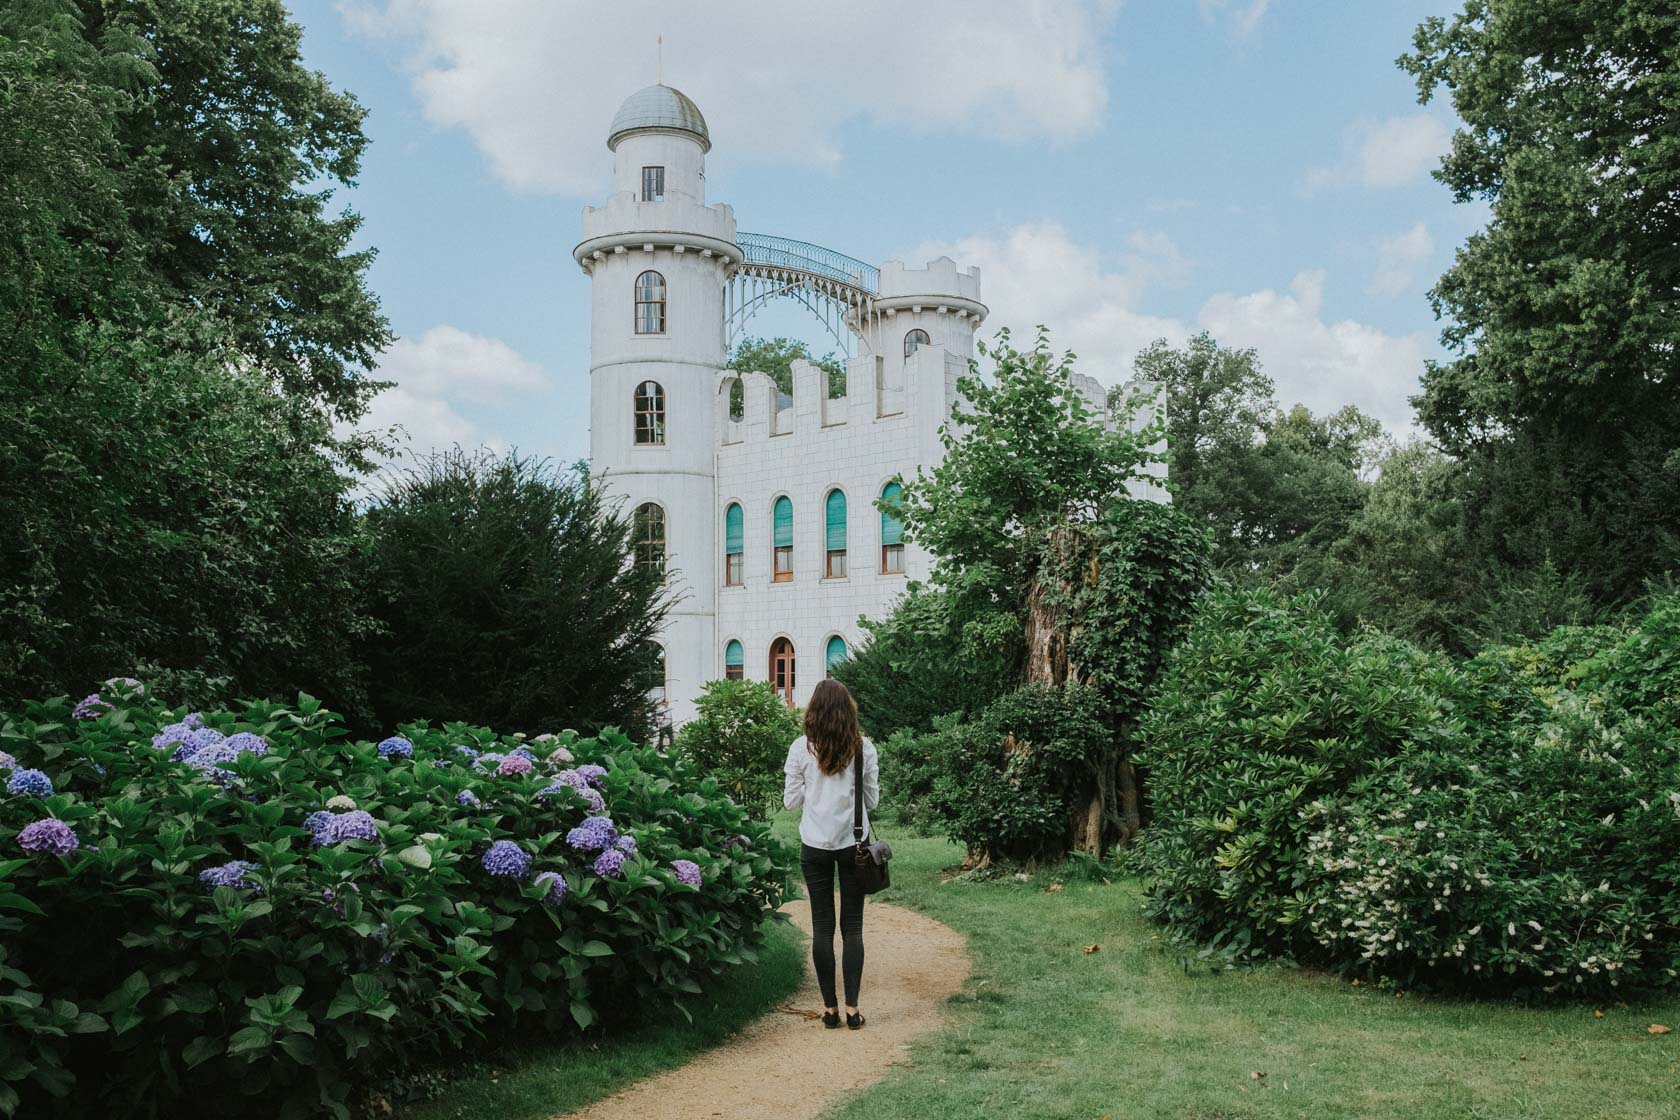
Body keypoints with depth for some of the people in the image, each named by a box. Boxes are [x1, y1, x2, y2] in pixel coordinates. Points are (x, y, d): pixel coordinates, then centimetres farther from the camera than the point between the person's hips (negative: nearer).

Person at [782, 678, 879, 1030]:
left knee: (822, 925, 8)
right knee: (852, 925, 8)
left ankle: (830, 1008, 12)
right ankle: (852, 1008, 8)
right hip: (853, 843, 0)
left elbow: (791, 800, -2)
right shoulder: (863, 748, -6)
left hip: (815, 845, 0)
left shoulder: (801, 748, -7)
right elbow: (872, 800, 2)